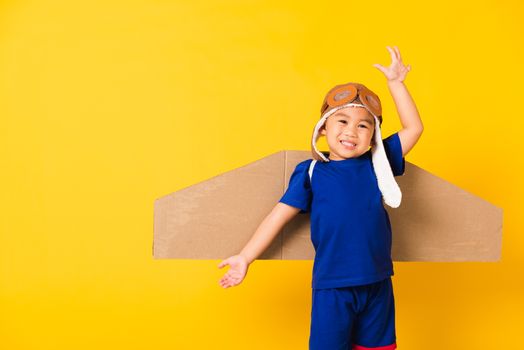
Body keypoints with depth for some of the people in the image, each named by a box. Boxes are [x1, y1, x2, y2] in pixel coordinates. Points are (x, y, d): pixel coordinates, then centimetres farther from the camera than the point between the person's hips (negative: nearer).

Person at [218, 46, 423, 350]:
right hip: (331, 287, -3)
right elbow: (279, 215, -1)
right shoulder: (311, 173, -3)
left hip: (377, 285, 3)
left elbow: (414, 128, 5)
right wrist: (246, 257, -1)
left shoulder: (376, 164, 4)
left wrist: (395, 82, 1)